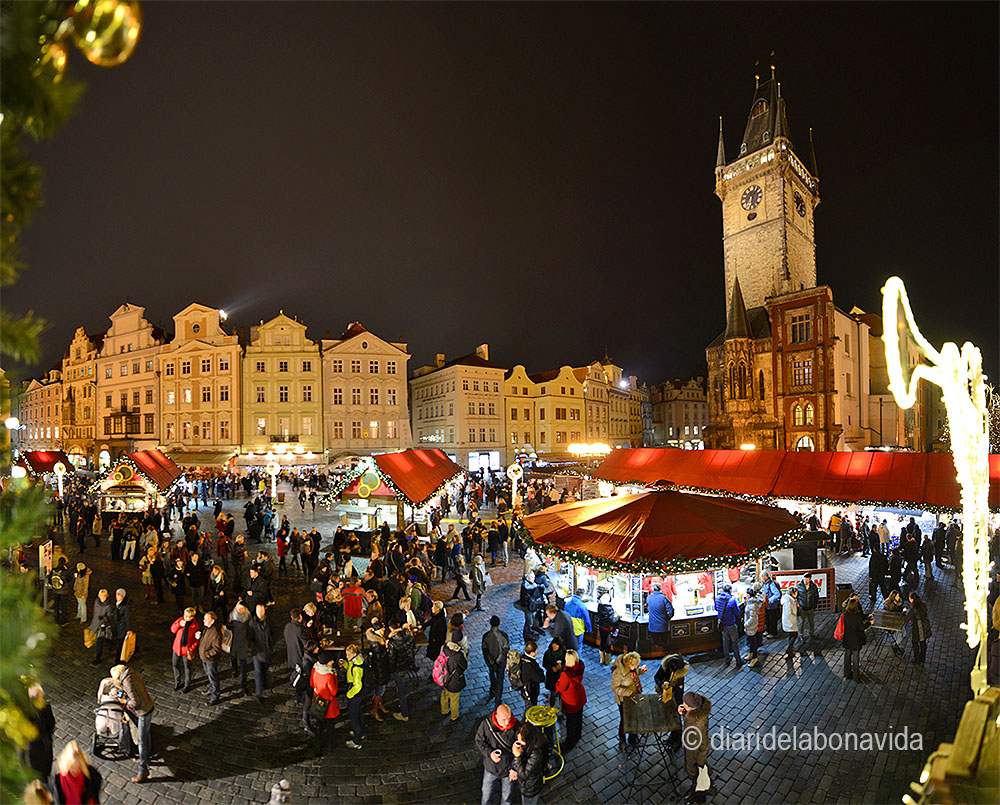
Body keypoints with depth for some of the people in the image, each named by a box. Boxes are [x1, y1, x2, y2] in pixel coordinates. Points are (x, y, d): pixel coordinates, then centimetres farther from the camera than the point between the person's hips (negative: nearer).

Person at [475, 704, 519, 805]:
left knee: (506, 797, 23)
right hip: (491, 768, 0)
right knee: (486, 793, 23)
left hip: (508, 769, 0)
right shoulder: (486, 724, -23)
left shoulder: (516, 726, -22)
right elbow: (479, 741, -9)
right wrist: (490, 753, -25)